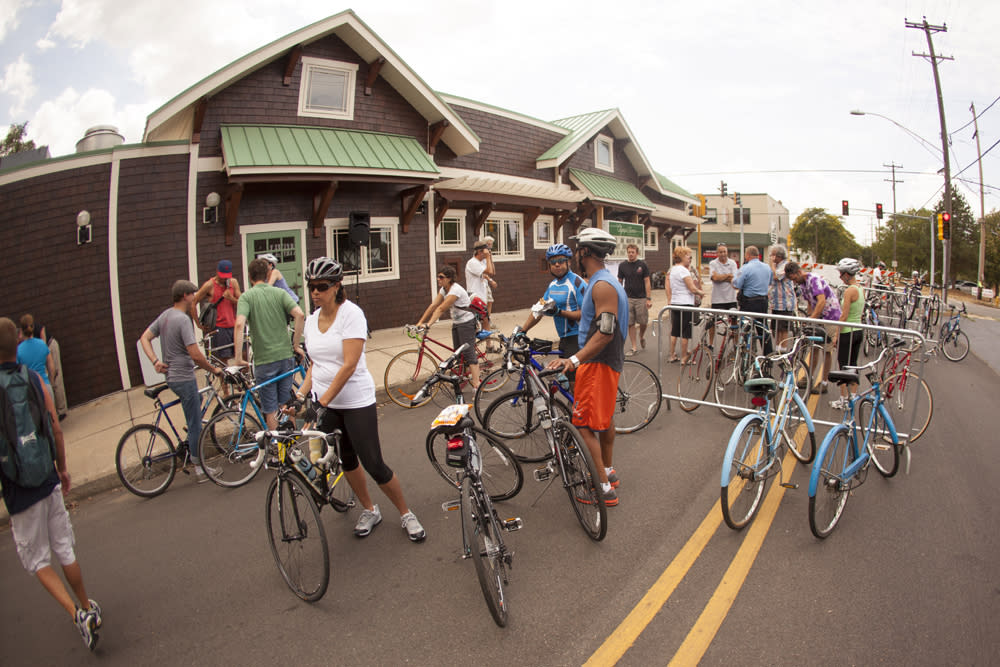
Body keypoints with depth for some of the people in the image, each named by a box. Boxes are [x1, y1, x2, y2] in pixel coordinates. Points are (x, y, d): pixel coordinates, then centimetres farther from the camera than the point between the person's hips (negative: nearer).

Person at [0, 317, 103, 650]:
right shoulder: (35, 379, -4)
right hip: (49, 483, 4)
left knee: (37, 560, 11)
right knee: (65, 551, 18)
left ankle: (78, 613, 0)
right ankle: (88, 607, 31)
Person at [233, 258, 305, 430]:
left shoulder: (247, 296, -4)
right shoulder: (280, 292, 4)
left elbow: (239, 324, -20)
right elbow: (299, 315, -11)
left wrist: (239, 358, -17)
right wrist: (296, 345, -3)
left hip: (264, 359, -3)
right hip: (286, 356, 3)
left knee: (270, 411, 9)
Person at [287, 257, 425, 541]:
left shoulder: (351, 314, -14)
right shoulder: (311, 320, 7)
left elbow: (349, 365, -21)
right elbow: (314, 364, 14)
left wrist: (323, 401, -24)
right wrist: (300, 396, 0)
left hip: (356, 403, -6)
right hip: (323, 402, 6)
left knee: (374, 465, -4)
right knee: (346, 460, 16)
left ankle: (406, 514, 16)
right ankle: (369, 511, 35)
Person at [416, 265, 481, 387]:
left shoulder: (456, 290, -23)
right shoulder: (443, 289, 5)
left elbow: (441, 309, -29)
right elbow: (433, 306, 1)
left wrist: (429, 324, -33)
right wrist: (420, 323, -5)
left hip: (466, 323, -9)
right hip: (456, 323, 9)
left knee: (469, 354, -12)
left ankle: (476, 385, -12)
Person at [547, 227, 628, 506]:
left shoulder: (602, 286, -21)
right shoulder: (604, 281, 13)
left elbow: (605, 333, -28)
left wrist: (574, 360, -35)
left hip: (598, 363, -11)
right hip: (607, 361, 11)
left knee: (584, 424, -7)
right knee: (604, 419, 21)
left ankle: (604, 488, -1)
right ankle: (608, 472, 36)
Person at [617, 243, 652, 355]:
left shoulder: (642, 265, 0)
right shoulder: (622, 265, 5)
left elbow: (647, 282, -1)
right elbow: (620, 282, 9)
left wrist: (649, 298, -8)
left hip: (641, 298, -1)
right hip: (628, 298, 1)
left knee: (643, 322, -1)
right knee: (630, 323, 1)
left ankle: (641, 336, 31)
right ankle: (633, 347, 9)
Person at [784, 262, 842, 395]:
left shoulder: (814, 279, -23)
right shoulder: (802, 285, 5)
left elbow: (822, 301, -34)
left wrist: (811, 319, -38)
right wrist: (808, 317, 5)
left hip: (831, 316, -8)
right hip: (818, 317, 8)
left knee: (826, 350, -1)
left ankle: (824, 383, 7)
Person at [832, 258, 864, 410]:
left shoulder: (849, 291, -19)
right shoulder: (861, 289, 7)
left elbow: (844, 316, -20)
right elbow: (861, 311, 15)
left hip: (847, 332, -8)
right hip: (859, 330, 8)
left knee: (843, 366, 1)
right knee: (853, 365, 16)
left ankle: (843, 400, 8)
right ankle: (853, 397, 23)